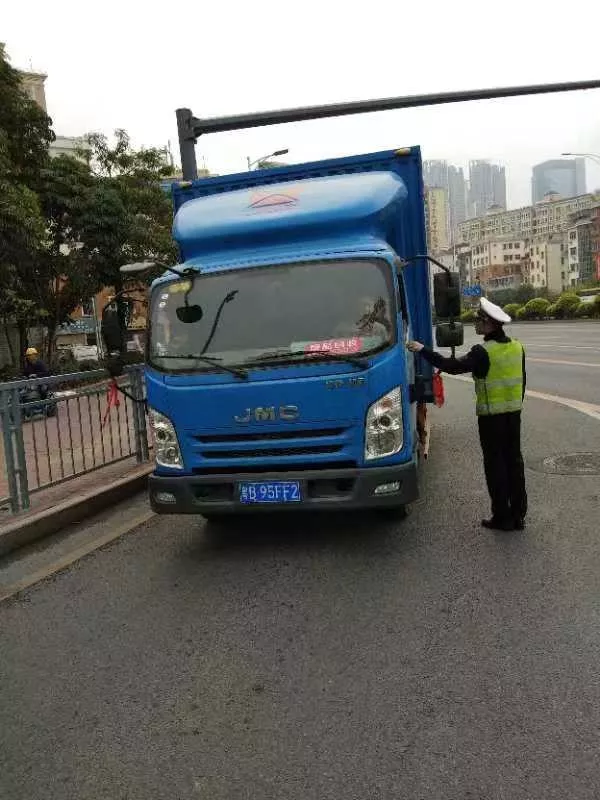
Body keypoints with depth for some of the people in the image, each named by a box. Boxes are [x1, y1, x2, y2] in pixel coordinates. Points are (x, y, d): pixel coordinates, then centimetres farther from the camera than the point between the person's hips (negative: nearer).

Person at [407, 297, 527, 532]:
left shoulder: (483, 352, -18)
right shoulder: (517, 347, 6)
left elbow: (453, 366, -23)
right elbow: (522, 381, 13)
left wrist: (422, 350, -17)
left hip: (491, 415, -7)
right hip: (513, 413, 7)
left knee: (495, 465, 1)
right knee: (514, 462, 12)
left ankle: (502, 517, 6)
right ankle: (518, 515, 19)